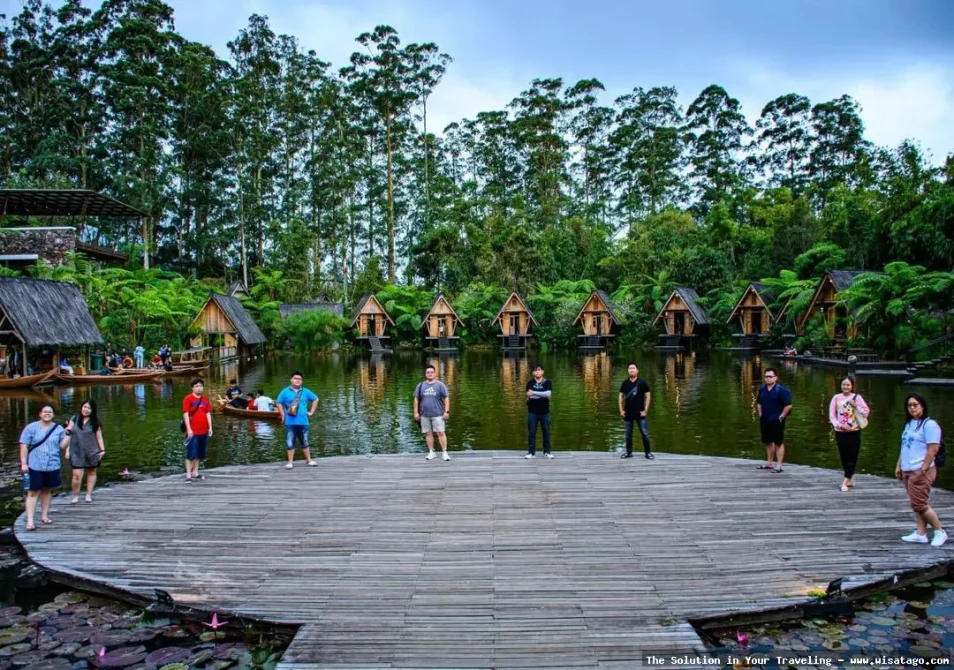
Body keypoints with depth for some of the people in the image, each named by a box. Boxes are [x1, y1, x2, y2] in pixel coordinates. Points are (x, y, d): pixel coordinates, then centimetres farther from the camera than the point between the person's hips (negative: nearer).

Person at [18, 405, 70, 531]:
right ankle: (30, 520, -5)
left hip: (52, 466, 3)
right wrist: (23, 463, -10)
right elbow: (24, 446, -4)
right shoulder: (31, 427, -2)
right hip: (35, 466, -3)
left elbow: (63, 446, 0)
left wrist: (68, 433, -9)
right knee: (33, 492, -5)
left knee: (47, 490, 13)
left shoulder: (58, 429, 5)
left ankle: (44, 515, 25)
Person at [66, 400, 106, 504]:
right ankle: (75, 496, 6)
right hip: (76, 452, -1)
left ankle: (88, 495, 19)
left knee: (91, 473, 9)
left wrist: (102, 450, -5)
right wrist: (67, 450, 0)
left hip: (91, 452, 1)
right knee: (77, 474, -9)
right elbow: (68, 435, 6)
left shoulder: (95, 422, 3)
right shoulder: (74, 420, 4)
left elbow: (99, 437, 3)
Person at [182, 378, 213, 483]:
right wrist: (189, 429, -17)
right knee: (191, 453, -5)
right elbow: (186, 414, -11)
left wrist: (210, 427, 8)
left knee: (200, 453, 13)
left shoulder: (205, 400, 10)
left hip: (203, 431, 6)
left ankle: (195, 472, 23)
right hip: (192, 431, -6)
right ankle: (188, 475, -2)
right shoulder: (188, 399, -7)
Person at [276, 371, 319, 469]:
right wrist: (283, 415, -2)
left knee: (305, 442, 12)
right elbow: (279, 403, 6)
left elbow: (315, 399, 17)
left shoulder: (305, 392, 6)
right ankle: (290, 462, 8)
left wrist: (311, 411, 11)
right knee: (289, 443, 0)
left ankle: (309, 460, 23)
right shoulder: (285, 392, 1)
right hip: (290, 422, -2)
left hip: (303, 421, 2)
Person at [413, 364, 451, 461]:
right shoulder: (420, 386, 8)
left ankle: (444, 453, -3)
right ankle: (431, 452, 16)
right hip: (424, 415, 3)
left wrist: (446, 411, -5)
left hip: (437, 414, -2)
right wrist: (416, 412, 5)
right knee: (428, 433, 6)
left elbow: (446, 398, 2)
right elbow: (416, 399, 11)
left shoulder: (440, 385, 2)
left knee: (441, 432, -7)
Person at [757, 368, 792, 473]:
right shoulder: (762, 389, 6)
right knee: (768, 442, 16)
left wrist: (781, 417, -12)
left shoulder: (781, 390, -13)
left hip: (776, 421, -7)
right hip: (764, 421, 7)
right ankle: (769, 463, 27)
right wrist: (760, 414, 13)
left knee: (778, 443, 0)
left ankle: (779, 466, 3)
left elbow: (788, 406, -14)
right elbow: (759, 403, 21)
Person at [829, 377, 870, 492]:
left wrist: (855, 406, -13)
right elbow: (832, 414, -1)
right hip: (840, 432, 2)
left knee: (852, 457, -4)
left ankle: (846, 481, -2)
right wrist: (838, 425, -14)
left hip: (854, 431, -2)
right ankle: (851, 480, 23)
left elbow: (866, 412, -2)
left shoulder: (857, 397, -1)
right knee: (844, 456, 8)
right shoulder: (836, 397, 1)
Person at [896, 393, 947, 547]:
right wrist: (899, 466, 17)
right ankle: (921, 534, 16)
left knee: (919, 504, -6)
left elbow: (933, 449, -17)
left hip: (920, 472, -8)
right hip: (907, 471, 8)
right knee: (916, 504, 11)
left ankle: (940, 532, 9)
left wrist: (923, 470, -19)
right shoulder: (909, 423, 14)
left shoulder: (929, 424, -12)